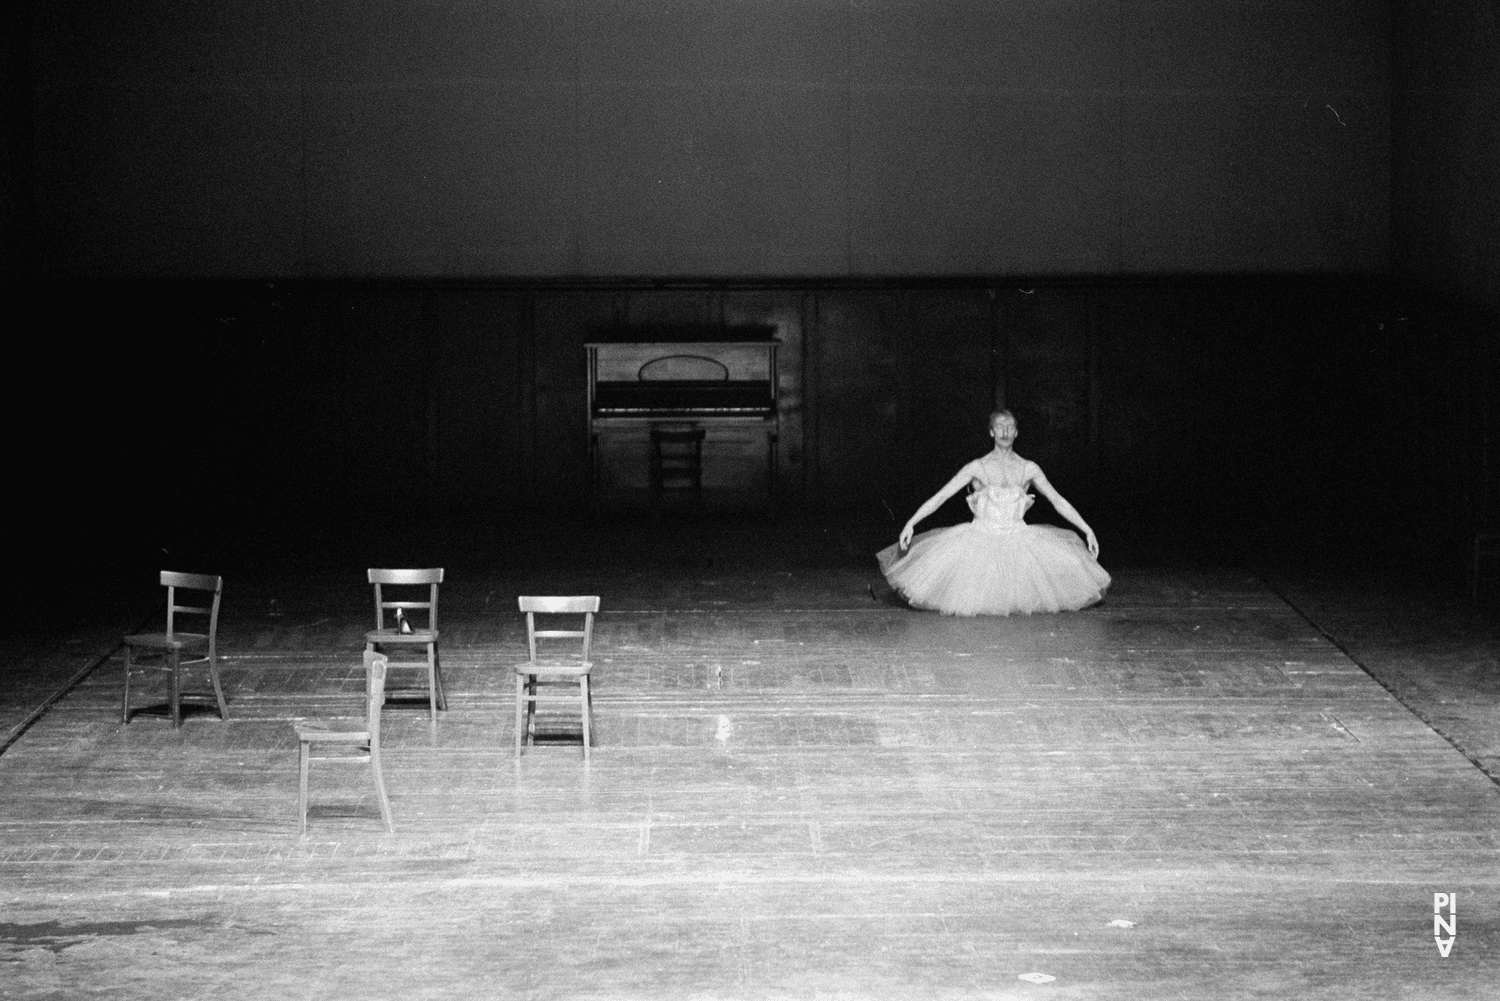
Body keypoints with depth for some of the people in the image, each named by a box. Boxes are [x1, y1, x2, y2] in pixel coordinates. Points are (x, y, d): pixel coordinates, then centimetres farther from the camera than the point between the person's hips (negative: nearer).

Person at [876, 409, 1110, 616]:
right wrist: (911, 523, -11)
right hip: (981, 539, -3)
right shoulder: (977, 468, 0)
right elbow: (940, 496, -2)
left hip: (1018, 539, 3)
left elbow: (1058, 501, 10)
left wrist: (1087, 530, 5)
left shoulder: (1029, 469, 6)